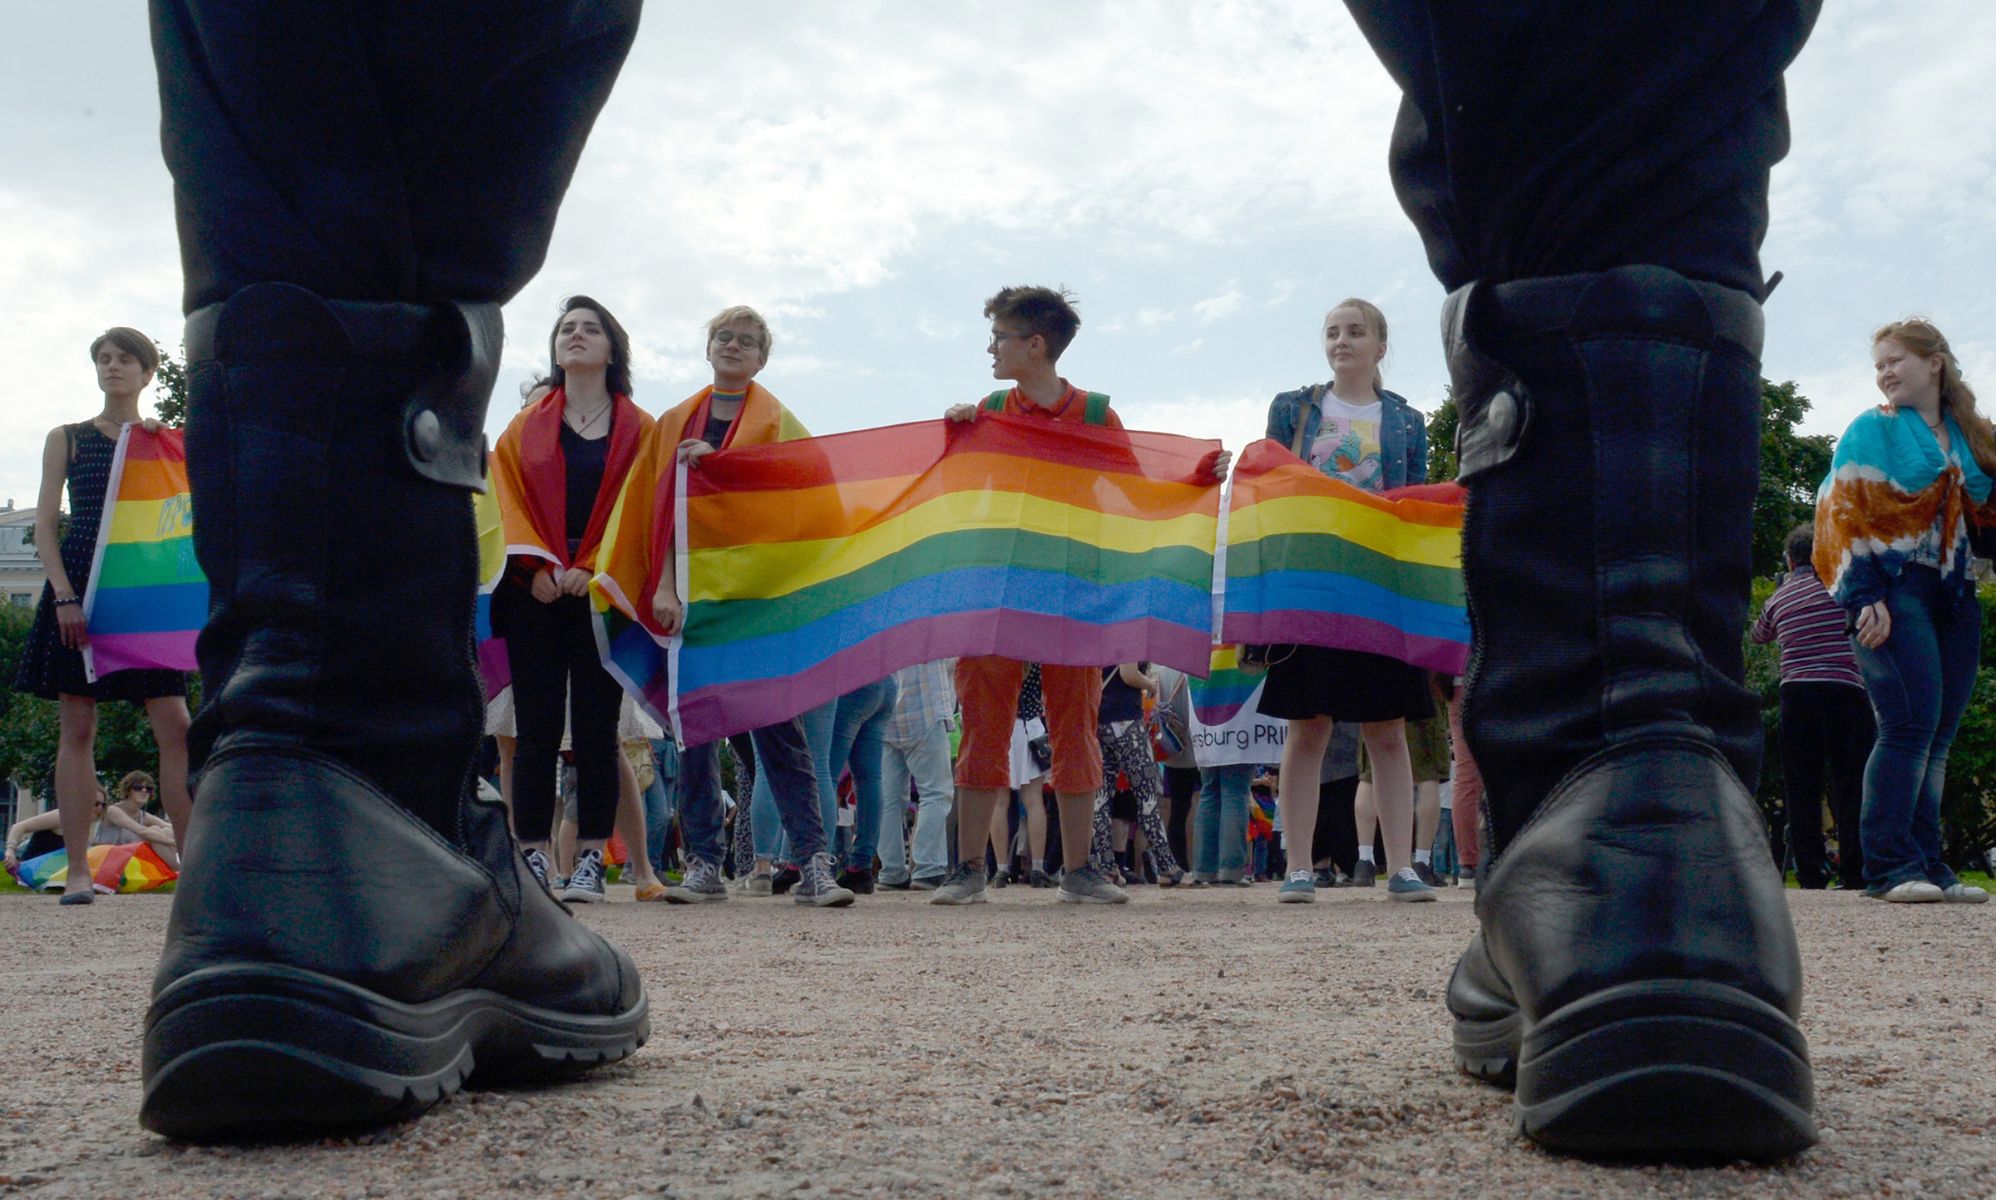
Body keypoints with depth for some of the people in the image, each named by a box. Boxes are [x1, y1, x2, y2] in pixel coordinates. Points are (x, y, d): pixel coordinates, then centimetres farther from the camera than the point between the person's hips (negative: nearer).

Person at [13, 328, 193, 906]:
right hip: (79, 583, 0)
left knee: (175, 726, -7)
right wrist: (65, 596, -8)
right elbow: (45, 523, 5)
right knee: (77, 728, -1)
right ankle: (78, 871, 2)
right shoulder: (67, 439, 11)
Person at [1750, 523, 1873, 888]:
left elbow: (1759, 635, 32)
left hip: (1796, 695, 3)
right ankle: (1854, 871, -4)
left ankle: (1810, 872, 0)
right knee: (1851, 784, 0)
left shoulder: (1778, 598, 14)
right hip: (1844, 691, -3)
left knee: (1801, 789, 3)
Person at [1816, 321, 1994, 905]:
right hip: (1895, 593, -5)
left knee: (1936, 738, 5)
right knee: (1911, 725, -15)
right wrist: (1865, 597, -14)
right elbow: (1843, 515, -5)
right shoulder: (1872, 431, 3)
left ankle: (1925, 863, 9)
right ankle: (1889, 866, -12)